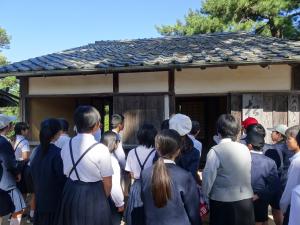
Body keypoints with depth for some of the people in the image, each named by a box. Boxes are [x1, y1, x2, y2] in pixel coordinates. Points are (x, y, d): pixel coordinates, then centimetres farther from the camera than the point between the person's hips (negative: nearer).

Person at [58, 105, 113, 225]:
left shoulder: (66, 146, -2)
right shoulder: (101, 149, -18)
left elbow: (66, 173, 7)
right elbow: (107, 183, -12)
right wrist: (103, 199, 8)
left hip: (70, 195, 5)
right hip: (94, 196, -5)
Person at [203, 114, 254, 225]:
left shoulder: (215, 151, -15)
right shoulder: (245, 149, -1)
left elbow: (208, 177, -12)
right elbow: (248, 174, 3)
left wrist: (205, 195, 4)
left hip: (223, 203, -4)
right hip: (246, 200, 5)